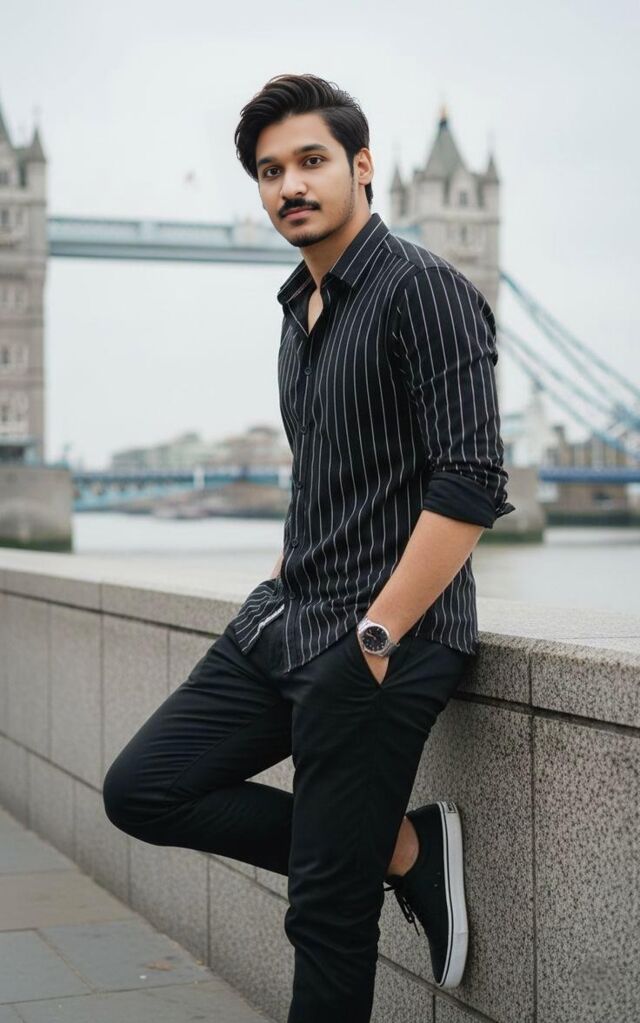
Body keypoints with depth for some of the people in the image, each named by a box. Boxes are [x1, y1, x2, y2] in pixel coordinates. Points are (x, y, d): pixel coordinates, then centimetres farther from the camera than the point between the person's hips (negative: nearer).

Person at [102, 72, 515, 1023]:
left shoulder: (423, 290, -13)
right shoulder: (301, 307, 14)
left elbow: (470, 486, -20)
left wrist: (375, 639, -20)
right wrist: (282, 586, 17)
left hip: (380, 639, -9)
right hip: (283, 622, 9)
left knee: (328, 907, -2)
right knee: (143, 789, 5)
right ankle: (404, 847, 8)